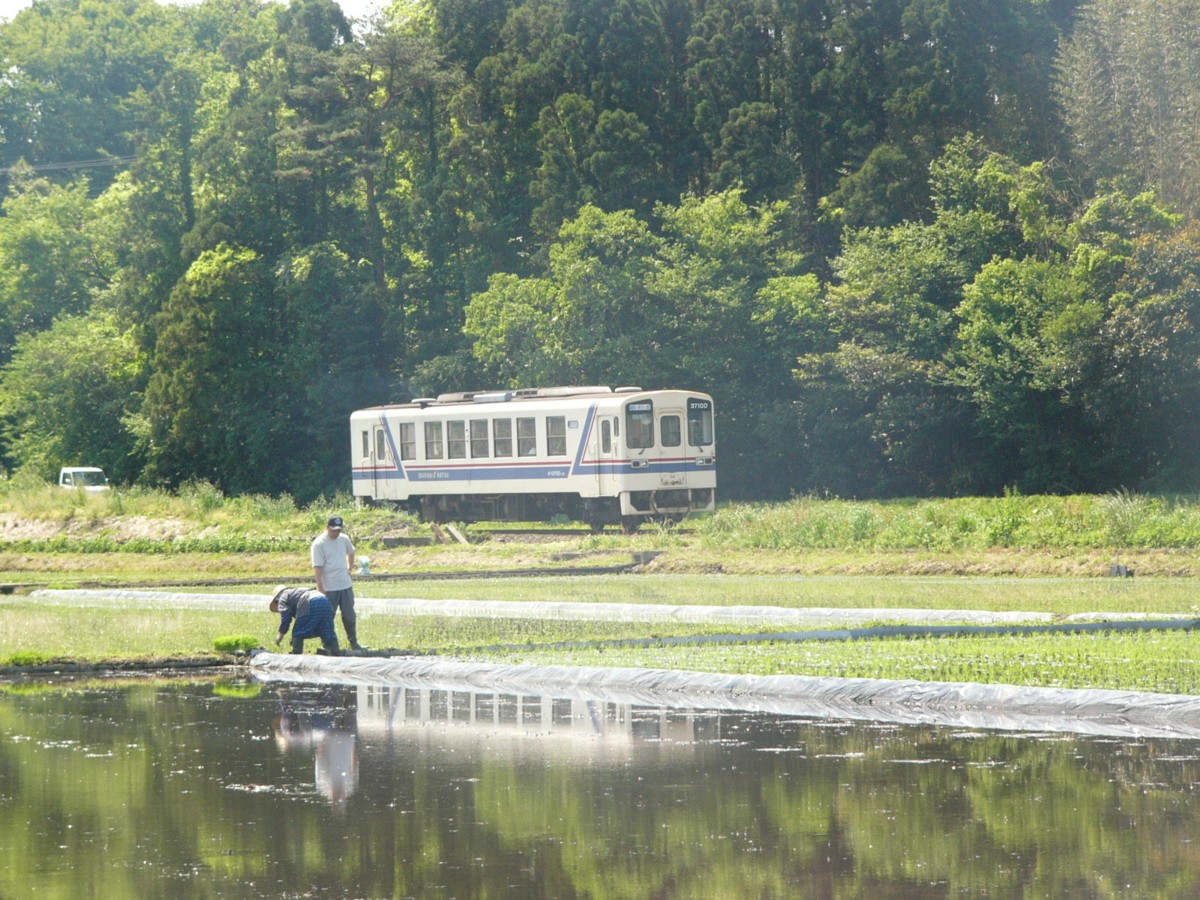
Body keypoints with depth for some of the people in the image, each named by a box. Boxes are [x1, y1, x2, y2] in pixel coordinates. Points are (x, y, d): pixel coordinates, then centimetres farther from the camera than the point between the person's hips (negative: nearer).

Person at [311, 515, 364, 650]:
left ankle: (354, 642, 22)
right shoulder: (319, 543, -13)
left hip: (346, 585, 6)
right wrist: (320, 587, -21)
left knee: (350, 615, 12)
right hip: (329, 588, -6)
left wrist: (350, 567, 19)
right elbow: (317, 567, -16)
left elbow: (351, 552, 28)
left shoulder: (344, 539, 6)